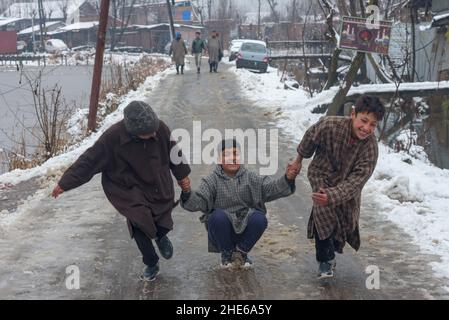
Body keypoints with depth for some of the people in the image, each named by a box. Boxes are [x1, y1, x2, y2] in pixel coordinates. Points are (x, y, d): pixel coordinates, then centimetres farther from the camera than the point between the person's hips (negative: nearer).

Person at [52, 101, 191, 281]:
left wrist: (182, 174, 15)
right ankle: (151, 264, 13)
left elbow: (173, 151, 1)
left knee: (163, 225, 3)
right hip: (130, 191, -2)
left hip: (159, 187, 2)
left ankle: (160, 236, 43)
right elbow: (90, 160, -17)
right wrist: (65, 183, -13)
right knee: (139, 225, -13)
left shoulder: (161, 129, -20)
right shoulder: (113, 137, -27)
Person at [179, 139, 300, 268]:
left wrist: (287, 179, -29)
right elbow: (199, 201, -18)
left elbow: (271, 188, -9)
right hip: (222, 227, -1)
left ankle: (242, 251, 1)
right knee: (218, 216, -32)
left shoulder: (250, 177, 1)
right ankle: (226, 252, -5)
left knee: (260, 218, -27)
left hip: (244, 227, 2)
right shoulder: (212, 180, -5)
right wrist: (187, 192, -40)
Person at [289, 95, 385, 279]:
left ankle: (334, 246, 45)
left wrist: (332, 196, -50)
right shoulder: (329, 126, -33)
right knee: (324, 213, -24)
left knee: (346, 221, 12)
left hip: (346, 183, 2)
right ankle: (325, 260, -9)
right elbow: (310, 139, -10)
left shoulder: (371, 148, -29)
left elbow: (355, 181, -34)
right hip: (321, 174, -2)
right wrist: (299, 159, 8)